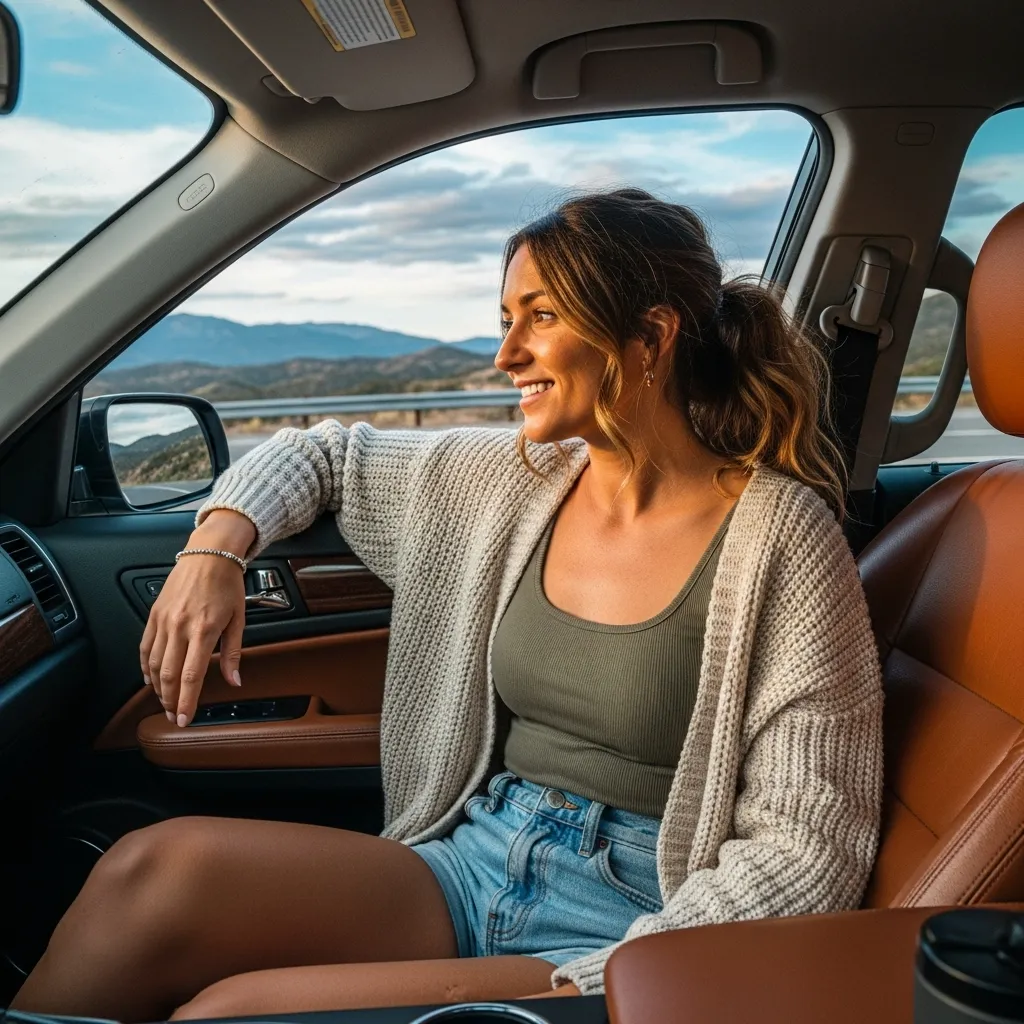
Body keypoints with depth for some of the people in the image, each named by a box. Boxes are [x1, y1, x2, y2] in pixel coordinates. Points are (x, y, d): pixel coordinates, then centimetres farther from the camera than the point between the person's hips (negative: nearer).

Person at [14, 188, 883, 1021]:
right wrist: (217, 544, -2)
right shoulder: (510, 481, 4)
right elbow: (320, 454, 17)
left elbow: (810, 843, -12)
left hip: (636, 921, -4)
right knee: (164, 865, -20)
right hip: (474, 864, 5)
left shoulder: (780, 537, -12)